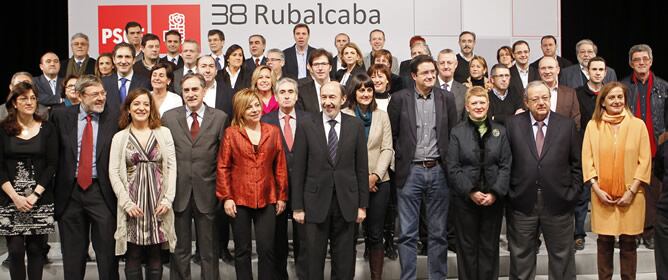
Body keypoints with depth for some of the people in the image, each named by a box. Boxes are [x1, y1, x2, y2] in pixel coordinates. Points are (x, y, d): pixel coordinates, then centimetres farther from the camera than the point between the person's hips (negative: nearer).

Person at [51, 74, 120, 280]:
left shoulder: (114, 115, -2)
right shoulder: (61, 116, 3)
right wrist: (51, 188, 3)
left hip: (102, 191, -2)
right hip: (69, 191, 2)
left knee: (107, 251, 2)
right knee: (73, 253, 12)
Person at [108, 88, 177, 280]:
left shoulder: (164, 133, 6)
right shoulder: (120, 137, 5)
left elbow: (172, 167, 3)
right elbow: (114, 172, 1)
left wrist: (167, 199, -6)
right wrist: (126, 202, -10)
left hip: (157, 202, 1)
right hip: (132, 203, 0)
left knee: (155, 256, 6)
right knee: (133, 256, 3)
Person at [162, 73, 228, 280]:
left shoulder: (220, 118, 1)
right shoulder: (169, 117, 4)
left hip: (207, 192, -1)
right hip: (178, 191, 1)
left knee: (209, 251, 9)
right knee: (179, 250, 11)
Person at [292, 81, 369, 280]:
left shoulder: (355, 126, 2)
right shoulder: (307, 127, -1)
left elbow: (362, 168, 4)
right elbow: (298, 170, 0)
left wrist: (362, 205, 2)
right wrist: (298, 207, -3)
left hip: (346, 202, 1)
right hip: (316, 202, -1)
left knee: (344, 262, 9)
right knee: (314, 260, 7)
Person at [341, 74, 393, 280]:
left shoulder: (382, 116, 9)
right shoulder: (344, 115, -2)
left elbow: (387, 149, 4)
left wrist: (375, 175, -9)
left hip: (379, 181, 2)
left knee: (375, 234, 6)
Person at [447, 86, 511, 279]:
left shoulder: (500, 131, 5)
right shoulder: (457, 132, 0)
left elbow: (506, 166, 0)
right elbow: (453, 168, -4)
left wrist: (495, 193, -11)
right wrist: (471, 192, -13)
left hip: (494, 199, 1)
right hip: (465, 198, -1)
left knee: (490, 247, 8)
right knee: (467, 246, 6)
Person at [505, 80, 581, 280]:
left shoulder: (567, 125, 3)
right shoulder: (513, 124, 2)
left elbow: (577, 164, 6)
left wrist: (572, 194, -1)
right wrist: (510, 194, -3)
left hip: (558, 203, 1)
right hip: (522, 203, 0)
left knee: (562, 258, 11)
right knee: (520, 258, 11)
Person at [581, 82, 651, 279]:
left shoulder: (638, 124, 1)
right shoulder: (593, 125, 4)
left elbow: (644, 161, 0)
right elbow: (587, 159, 2)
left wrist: (631, 191, -7)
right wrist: (597, 189, -7)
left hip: (630, 195, 0)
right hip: (602, 196, 1)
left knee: (628, 242, 3)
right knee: (604, 242, 3)